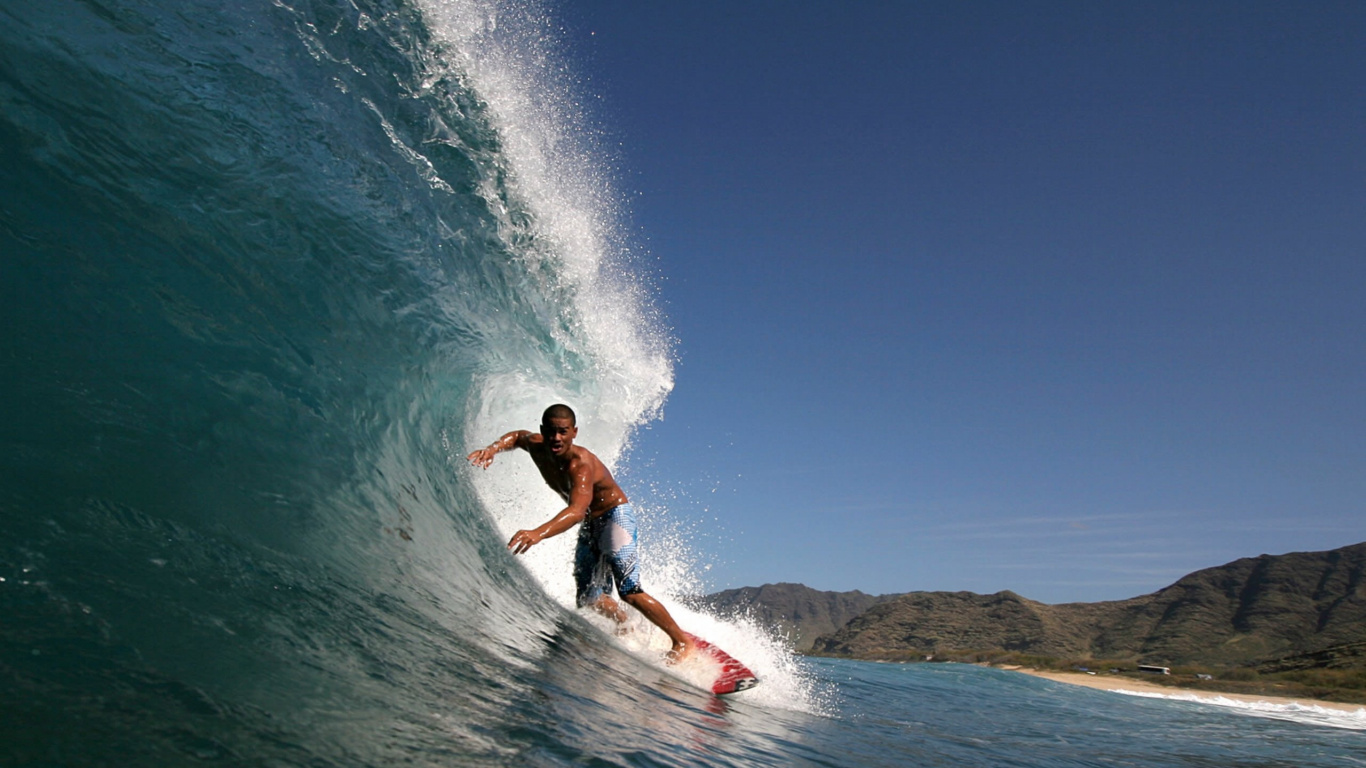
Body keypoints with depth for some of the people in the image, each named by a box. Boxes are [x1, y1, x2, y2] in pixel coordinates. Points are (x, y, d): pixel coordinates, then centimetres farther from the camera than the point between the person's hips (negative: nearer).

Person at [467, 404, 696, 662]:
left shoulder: (581, 464, -33)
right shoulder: (537, 447, -10)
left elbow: (576, 511, -50)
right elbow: (518, 436, 15)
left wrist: (538, 533, -66)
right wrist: (492, 449, -6)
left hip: (616, 516, -8)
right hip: (589, 526, 8)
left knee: (628, 590, -19)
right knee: (588, 599, 4)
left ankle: (682, 640, -2)